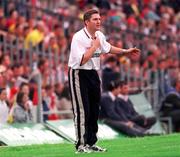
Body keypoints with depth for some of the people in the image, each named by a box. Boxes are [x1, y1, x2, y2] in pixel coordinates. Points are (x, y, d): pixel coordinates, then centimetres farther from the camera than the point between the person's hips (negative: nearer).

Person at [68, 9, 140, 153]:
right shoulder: (79, 37, -20)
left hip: (93, 74, 8)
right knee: (82, 111, -8)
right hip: (79, 75, -8)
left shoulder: (99, 36, 5)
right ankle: (81, 145, -4)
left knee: (94, 111, 10)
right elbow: (82, 60, -29)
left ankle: (91, 143, 19)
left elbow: (107, 48, 26)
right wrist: (94, 46, -21)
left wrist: (125, 52, 28)